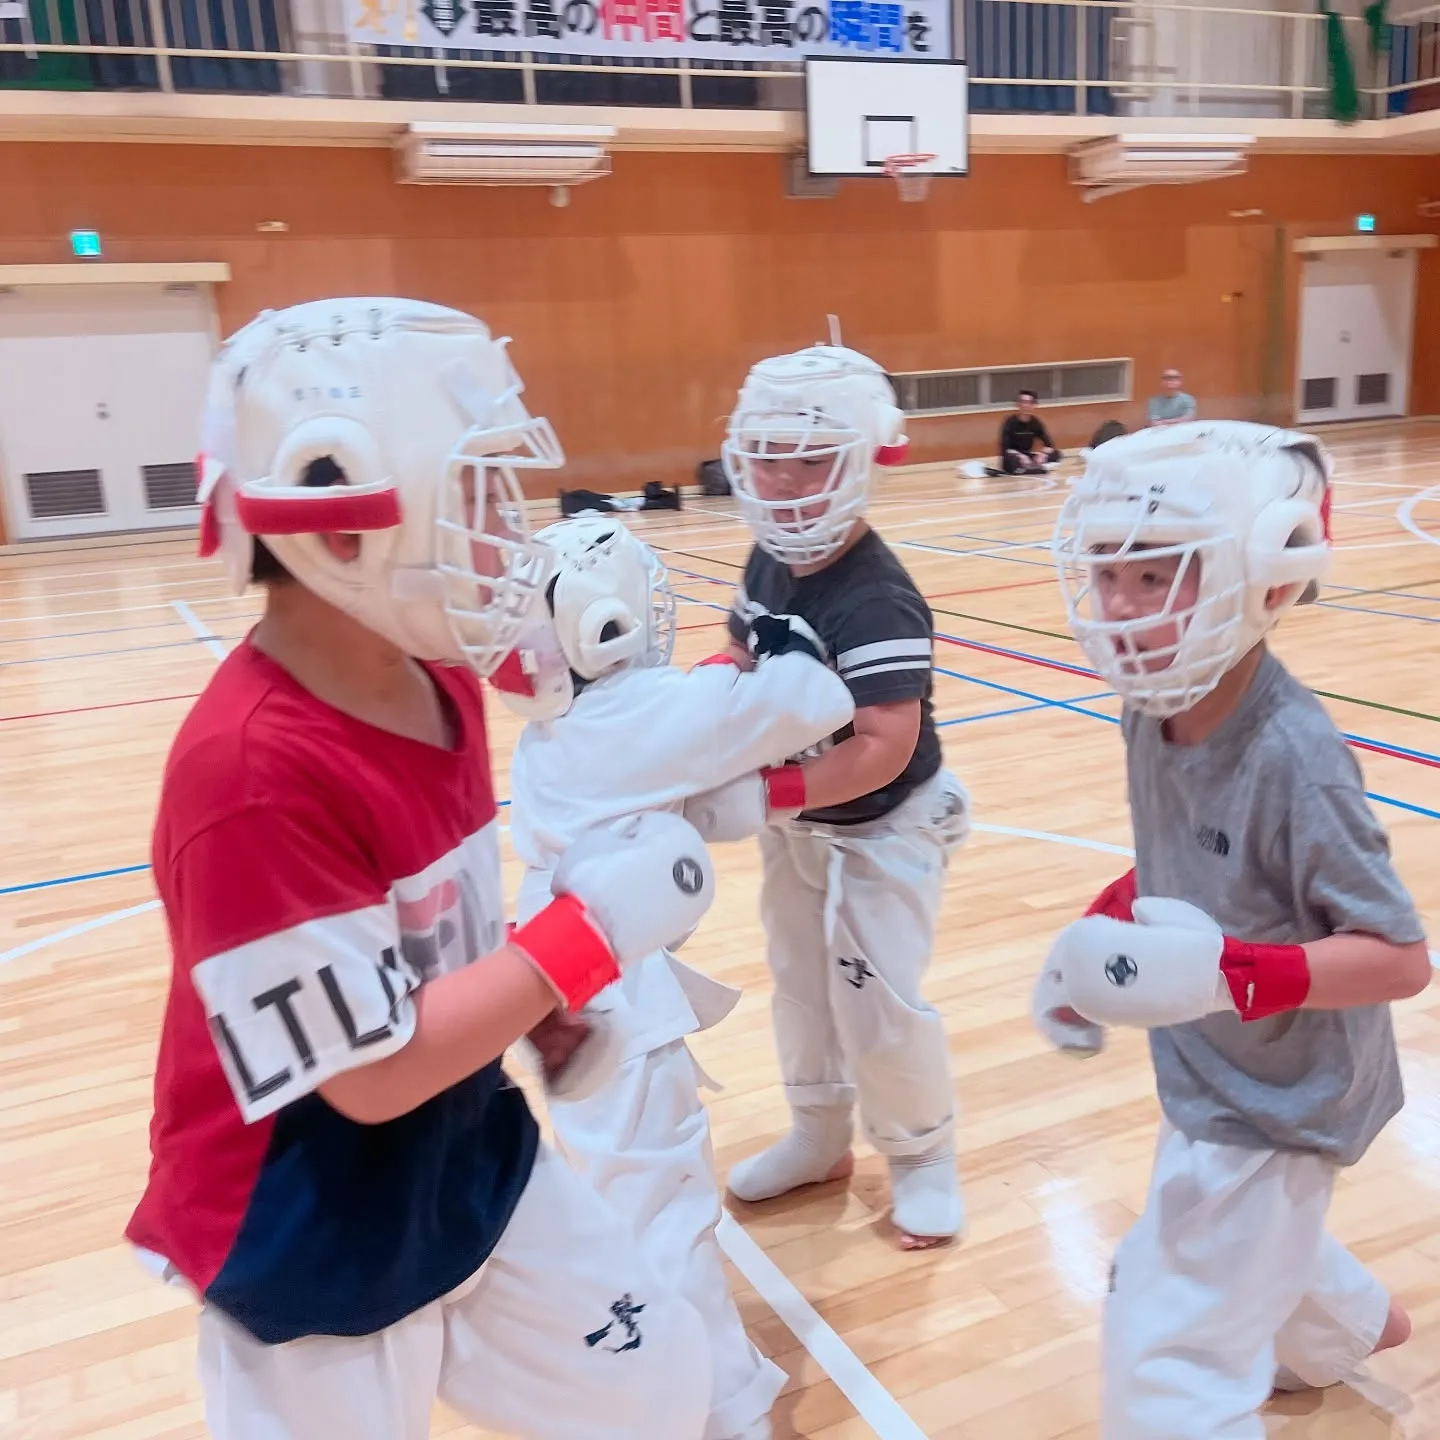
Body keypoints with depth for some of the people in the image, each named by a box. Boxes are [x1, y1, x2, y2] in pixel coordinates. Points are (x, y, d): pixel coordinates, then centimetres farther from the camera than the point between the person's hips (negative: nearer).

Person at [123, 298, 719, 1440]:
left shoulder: (440, 688, -4)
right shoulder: (254, 772, -31)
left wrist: (546, 996, -2)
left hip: (475, 1174, 7)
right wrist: (594, 928, -22)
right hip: (316, 1254, -7)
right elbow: (373, 1073, -27)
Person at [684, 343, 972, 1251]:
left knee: (877, 1005, 0)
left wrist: (764, 799, -37)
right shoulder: (769, 564, -6)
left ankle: (924, 1154, 27)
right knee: (801, 983, 19)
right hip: (798, 825, 8)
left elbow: (884, 751, -34)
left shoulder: (877, 602, -31)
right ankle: (820, 1137, 40)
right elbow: (746, 670, 9)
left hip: (882, 833, -8)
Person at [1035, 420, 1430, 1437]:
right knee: (1247, 1238, 35)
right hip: (1211, 1074, 8)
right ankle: (1353, 1326, 67)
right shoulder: (1151, 714, -10)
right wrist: (1101, 934, -4)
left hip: (1275, 1100, -8)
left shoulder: (1292, 756, -32)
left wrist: (1225, 972, -39)